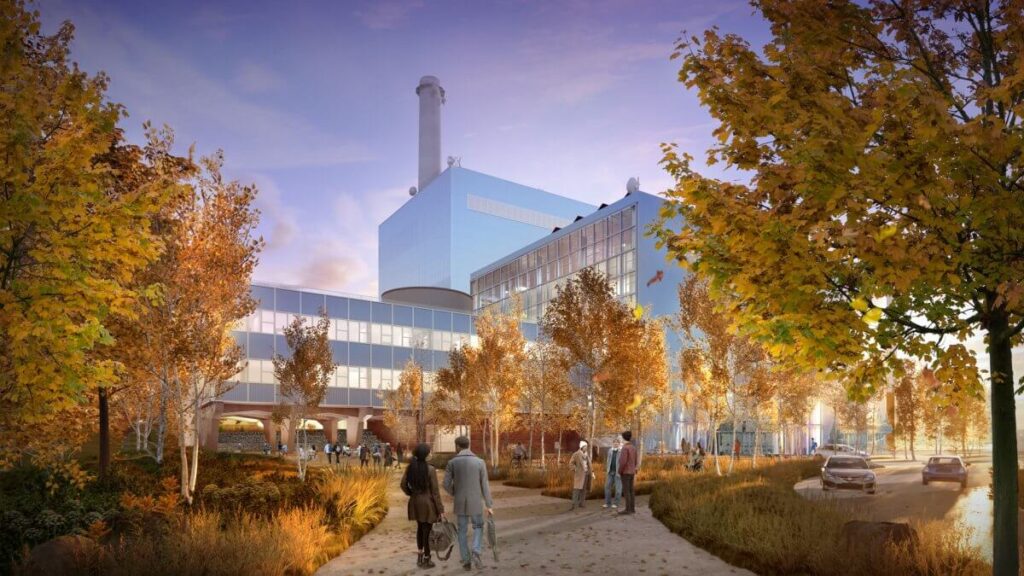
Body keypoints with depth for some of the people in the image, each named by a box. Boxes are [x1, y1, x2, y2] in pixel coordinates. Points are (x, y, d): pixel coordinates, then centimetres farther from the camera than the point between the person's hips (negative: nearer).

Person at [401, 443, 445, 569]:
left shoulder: (410, 467, -2)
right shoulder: (430, 469, -18)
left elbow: (403, 484, 5)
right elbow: (435, 491, -15)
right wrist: (440, 509, -7)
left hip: (415, 502, 6)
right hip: (427, 502, -6)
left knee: (420, 528, 22)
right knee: (427, 530, 6)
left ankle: (419, 556, 31)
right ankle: (426, 559, 16)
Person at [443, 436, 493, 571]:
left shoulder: (452, 462, -6)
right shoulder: (480, 462, -6)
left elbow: (446, 484, -5)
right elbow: (485, 485, -5)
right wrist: (489, 506, -1)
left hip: (460, 502, 0)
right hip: (475, 502, 0)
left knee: (462, 531, 16)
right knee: (478, 527, 18)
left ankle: (466, 561, 15)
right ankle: (476, 554, -4)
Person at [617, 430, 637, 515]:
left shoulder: (625, 448, -17)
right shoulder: (633, 448, 10)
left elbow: (623, 461, -23)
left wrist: (619, 472, -14)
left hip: (625, 472, -9)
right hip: (631, 472, 9)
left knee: (626, 491, -6)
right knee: (630, 490, 10)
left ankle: (628, 509, -7)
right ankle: (632, 508, 10)